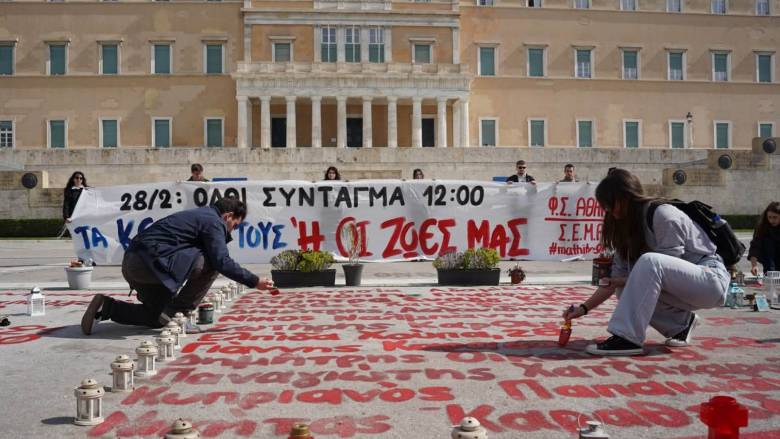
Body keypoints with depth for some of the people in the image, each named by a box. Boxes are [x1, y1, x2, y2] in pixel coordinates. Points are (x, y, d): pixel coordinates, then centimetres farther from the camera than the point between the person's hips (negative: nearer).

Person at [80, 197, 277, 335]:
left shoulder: (199, 214, 23)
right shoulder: (213, 221, -6)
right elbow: (222, 261, -17)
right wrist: (254, 281, -12)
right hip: (151, 260, -10)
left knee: (159, 319, 19)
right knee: (211, 263, -9)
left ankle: (106, 307, 11)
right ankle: (180, 311, -3)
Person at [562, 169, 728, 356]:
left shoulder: (663, 214, -19)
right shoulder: (629, 225, 5)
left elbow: (667, 266, -20)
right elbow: (616, 277, 2)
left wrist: (630, 280, -17)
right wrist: (584, 308, -5)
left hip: (712, 279, -9)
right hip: (683, 285, 9)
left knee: (649, 262, -32)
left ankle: (627, 338, -31)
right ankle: (681, 323, 7)